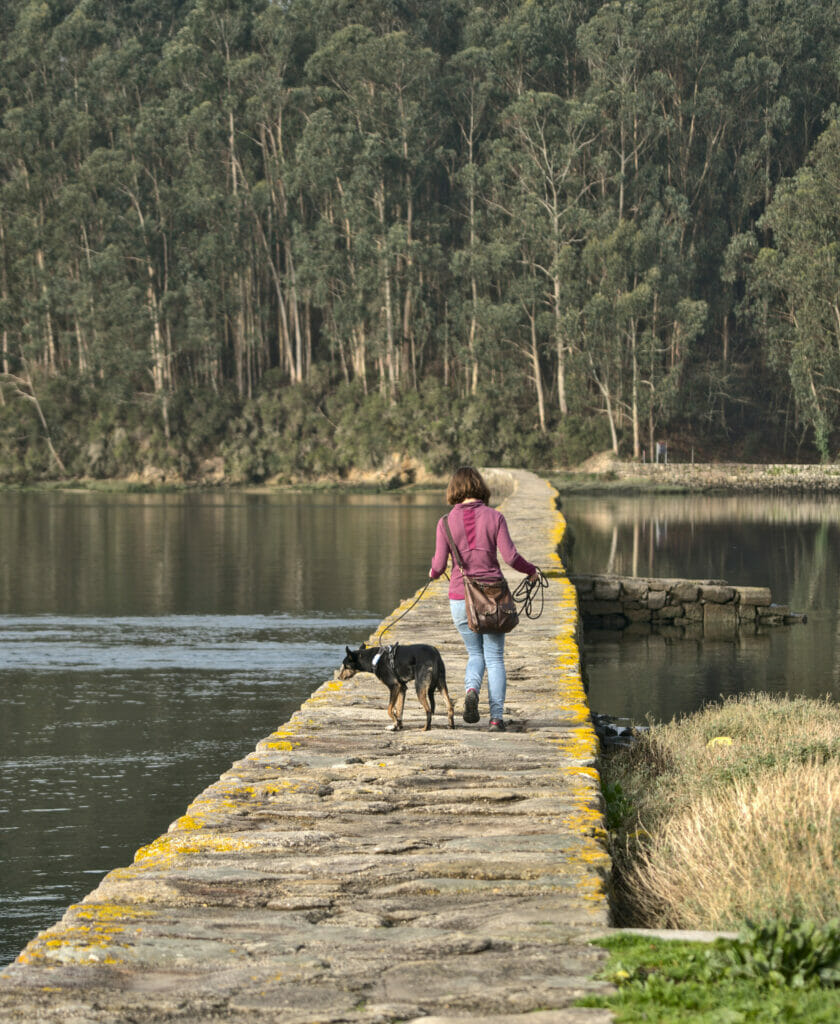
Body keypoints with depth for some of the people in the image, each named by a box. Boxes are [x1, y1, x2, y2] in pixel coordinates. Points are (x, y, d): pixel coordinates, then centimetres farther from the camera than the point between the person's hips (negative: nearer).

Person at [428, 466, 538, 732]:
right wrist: (531, 571, 9)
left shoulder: (446, 523, -4)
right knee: (495, 658, 8)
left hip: (461, 598, 1)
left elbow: (439, 564, -5)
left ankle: (471, 689, -14)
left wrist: (433, 573, 18)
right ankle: (496, 717, 0)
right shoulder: (494, 517, -4)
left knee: (475, 654, 17)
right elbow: (510, 556, -9)